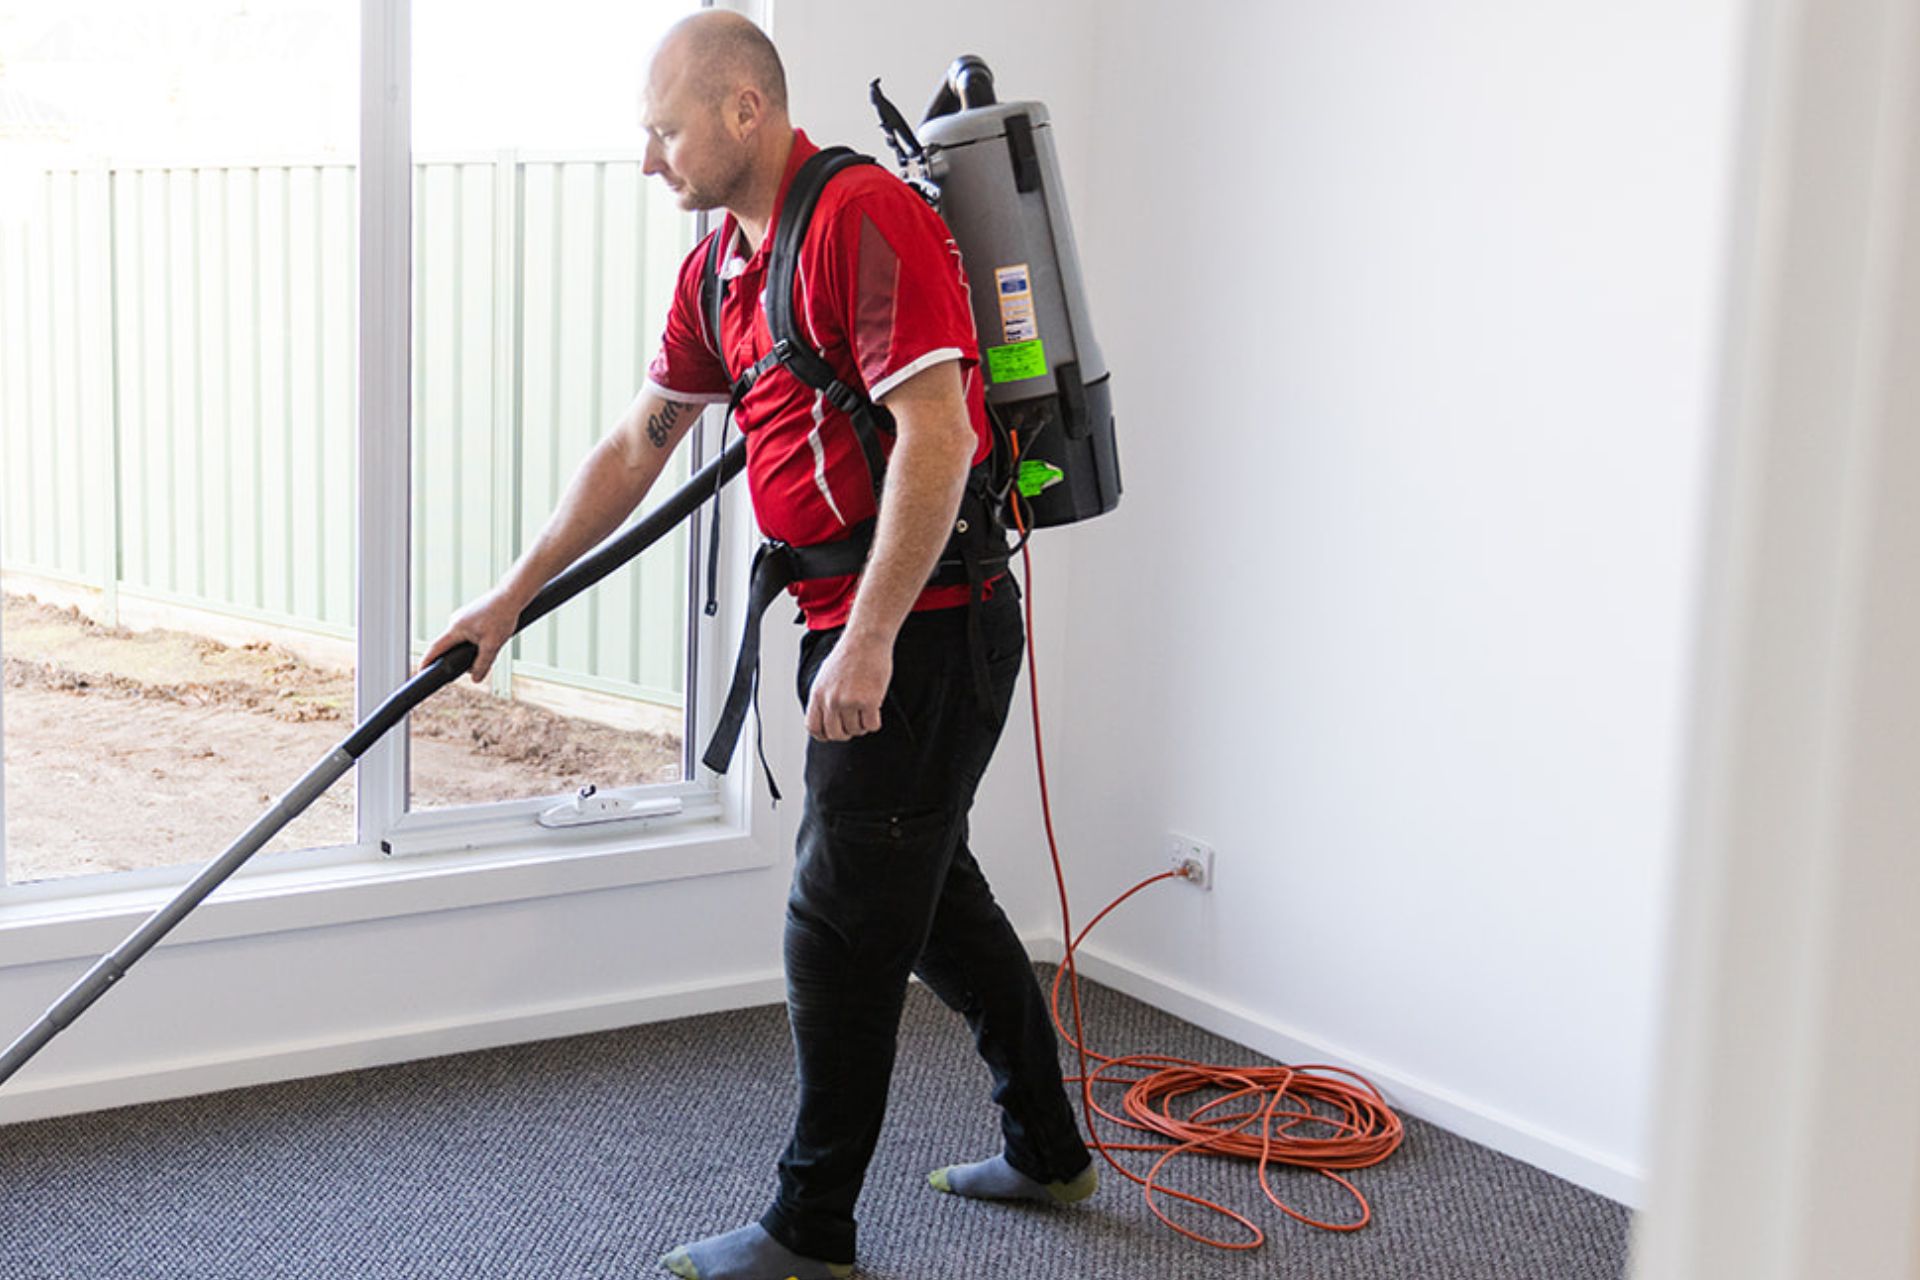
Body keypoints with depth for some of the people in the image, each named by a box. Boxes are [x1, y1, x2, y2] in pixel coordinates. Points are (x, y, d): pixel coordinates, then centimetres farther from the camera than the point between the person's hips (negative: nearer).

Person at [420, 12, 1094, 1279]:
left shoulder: (863, 218, -17)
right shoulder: (721, 266, 13)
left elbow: (936, 437, -25)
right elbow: (635, 449, 19)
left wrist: (868, 639, -27)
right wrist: (514, 595, 18)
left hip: (923, 626, -10)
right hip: (863, 627, 10)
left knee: (843, 922, -1)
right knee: (931, 894, 19)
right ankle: (1047, 1148, 35)